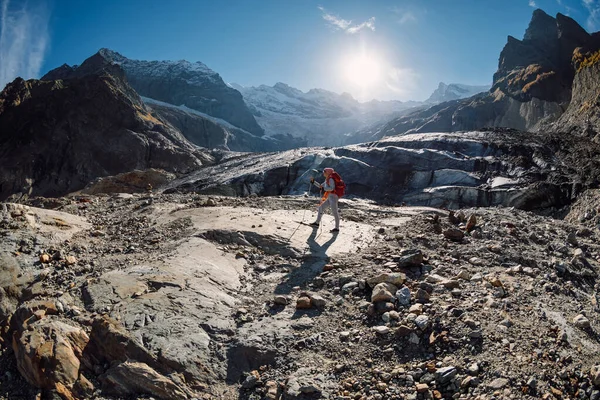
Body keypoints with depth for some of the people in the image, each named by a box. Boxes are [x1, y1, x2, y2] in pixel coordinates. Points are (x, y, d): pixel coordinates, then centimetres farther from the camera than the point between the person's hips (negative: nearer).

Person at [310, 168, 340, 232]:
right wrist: (313, 182, 20)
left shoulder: (331, 179, -11)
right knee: (321, 207, 14)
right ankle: (317, 222, 24)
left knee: (334, 212, -9)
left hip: (333, 197, -10)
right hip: (329, 197, 10)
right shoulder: (327, 180, 17)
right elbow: (320, 186, 26)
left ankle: (337, 228, -5)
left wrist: (323, 188, -21)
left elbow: (332, 188, -23)